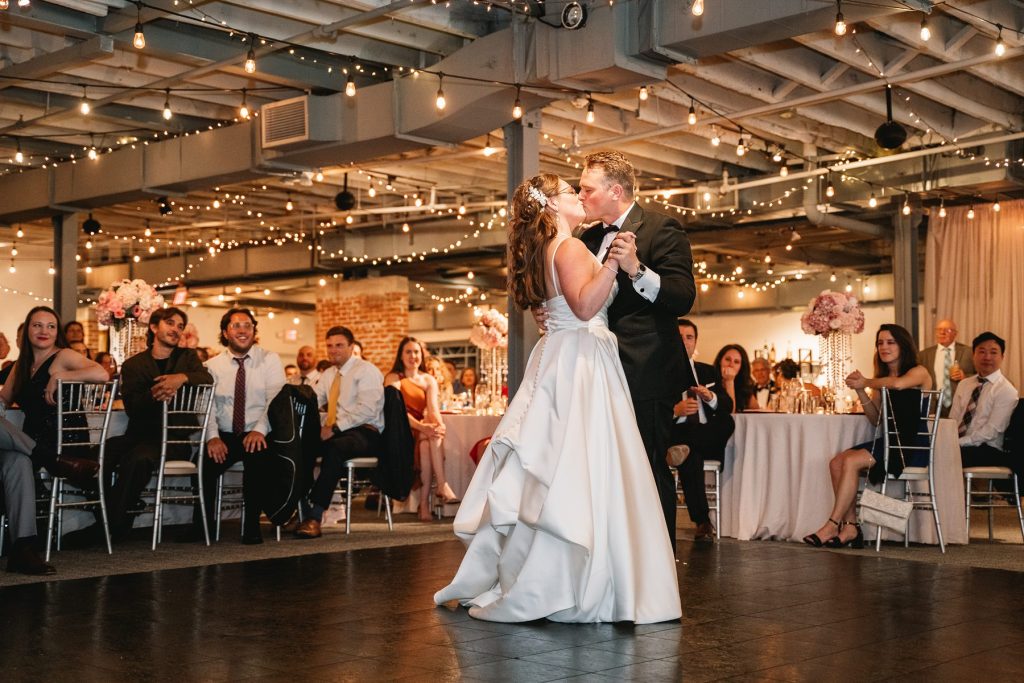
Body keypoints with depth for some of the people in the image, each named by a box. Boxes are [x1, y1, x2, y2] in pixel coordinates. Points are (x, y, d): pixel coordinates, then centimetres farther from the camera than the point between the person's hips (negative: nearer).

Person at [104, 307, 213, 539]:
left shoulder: (187, 357, 17)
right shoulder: (133, 365, 15)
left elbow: (208, 379, -5)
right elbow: (131, 407, -1)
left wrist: (182, 377, -23)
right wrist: (153, 394, -21)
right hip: (140, 434, 2)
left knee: (139, 458, -32)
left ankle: (114, 527, -23)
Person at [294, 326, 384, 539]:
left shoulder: (366, 370, -3)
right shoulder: (328, 374, 21)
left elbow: (367, 409, -16)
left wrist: (335, 428, -22)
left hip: (365, 433, -6)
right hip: (333, 432, 7)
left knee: (335, 448, -38)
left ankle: (315, 516, -37)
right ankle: (301, 509, -21)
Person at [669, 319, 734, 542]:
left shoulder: (709, 371, 20)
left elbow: (728, 406, 6)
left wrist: (710, 397, -16)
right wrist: (675, 410, -23)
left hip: (707, 437, 3)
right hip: (674, 434, -3)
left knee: (727, 422, -29)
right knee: (691, 456, -36)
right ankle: (703, 522, -31)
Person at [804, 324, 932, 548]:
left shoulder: (919, 372, -2)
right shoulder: (882, 378, 19)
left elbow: (898, 384, -27)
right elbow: (876, 418, 12)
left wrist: (866, 383, -12)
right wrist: (860, 390, -2)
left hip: (913, 446, -7)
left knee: (851, 461, -24)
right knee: (837, 462, -15)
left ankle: (832, 526, -19)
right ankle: (850, 526, -16)